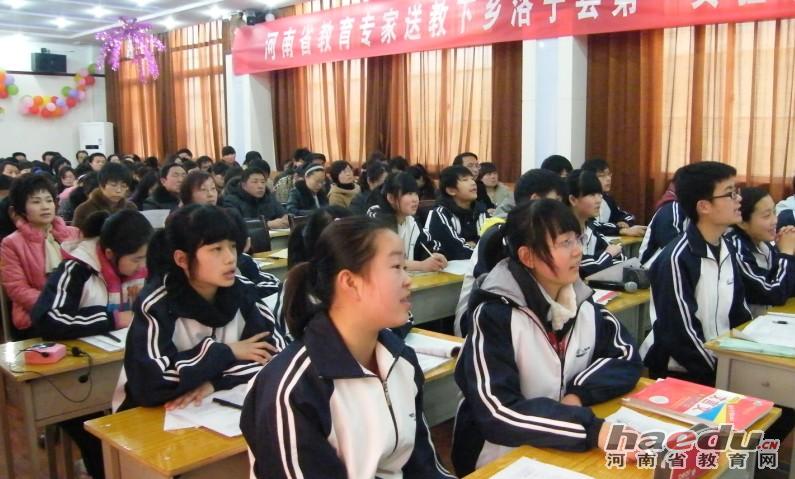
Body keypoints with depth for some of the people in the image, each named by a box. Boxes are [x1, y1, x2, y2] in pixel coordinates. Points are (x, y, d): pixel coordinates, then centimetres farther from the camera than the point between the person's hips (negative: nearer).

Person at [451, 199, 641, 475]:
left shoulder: (581, 301, -1)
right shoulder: (495, 315, -19)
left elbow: (626, 357, 4)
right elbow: (497, 413, -26)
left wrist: (579, 394, -13)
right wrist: (591, 429, -34)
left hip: (568, 447, 5)